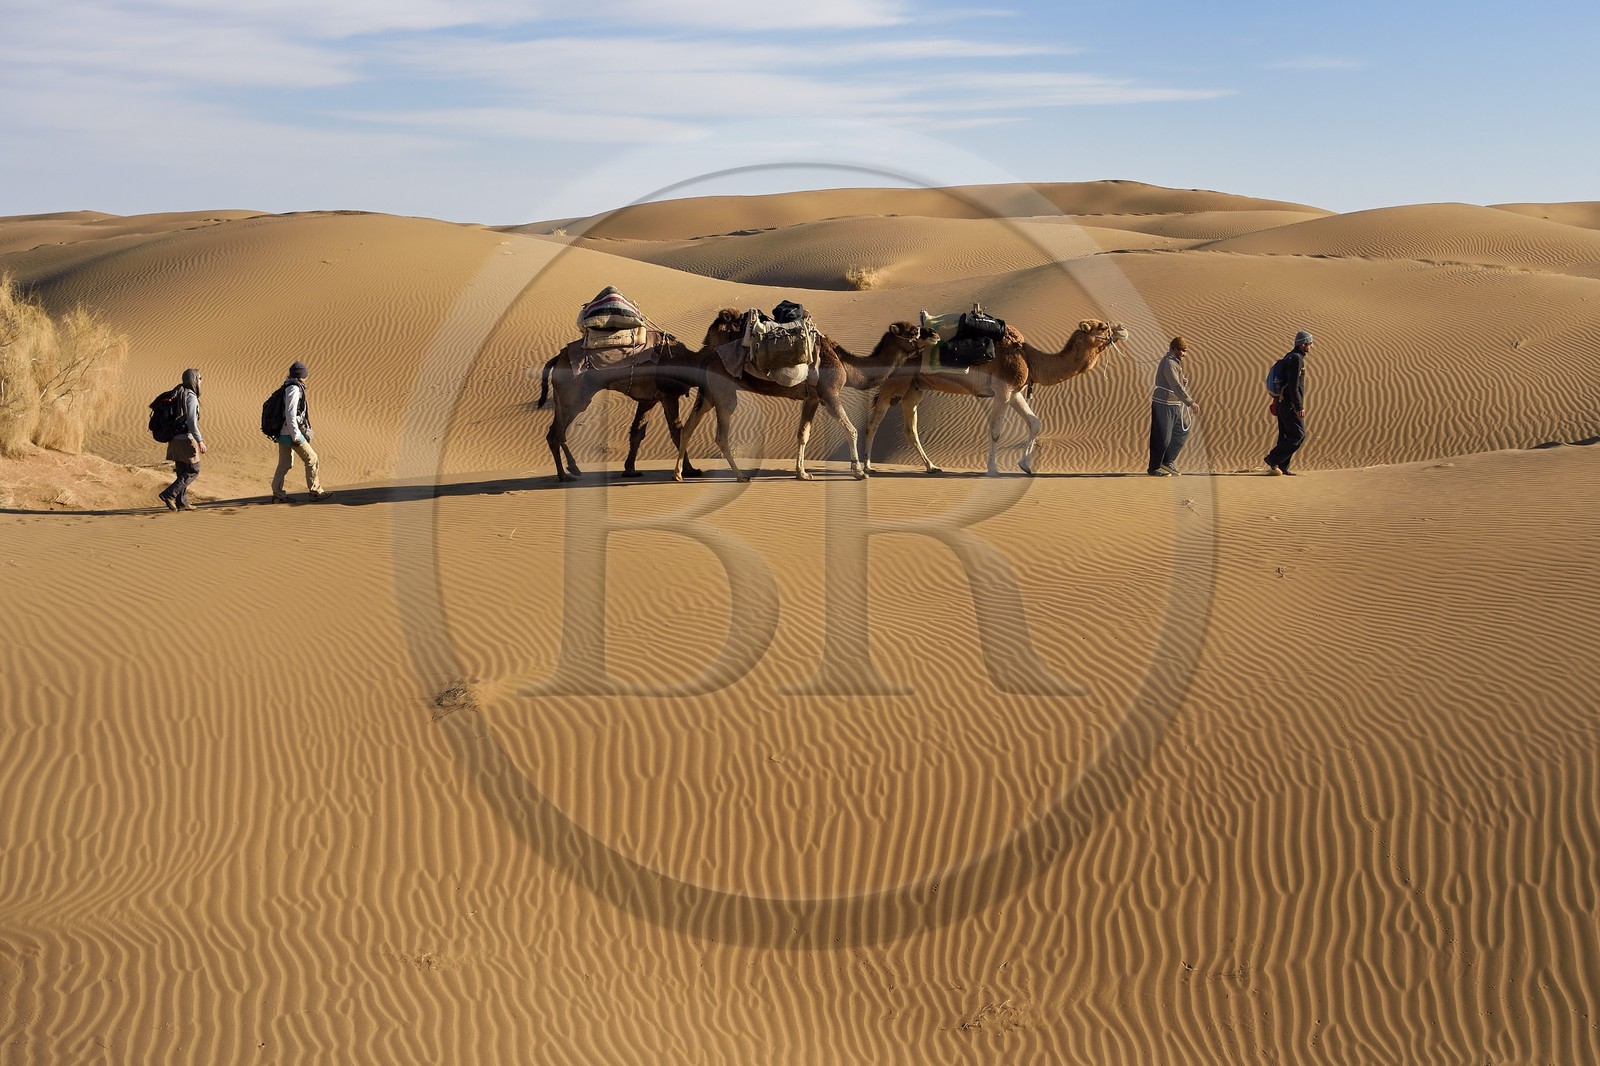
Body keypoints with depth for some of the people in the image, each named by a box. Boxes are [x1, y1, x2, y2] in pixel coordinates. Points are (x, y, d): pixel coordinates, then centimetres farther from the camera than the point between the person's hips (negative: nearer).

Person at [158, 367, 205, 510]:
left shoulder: (177, 395, 13)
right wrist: (199, 441, -20)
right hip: (186, 439, -9)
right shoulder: (191, 397, -14)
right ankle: (169, 494, -10)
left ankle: (182, 502, 15)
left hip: (175, 439, 9)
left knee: (182, 472, 14)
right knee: (193, 470, 0)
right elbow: (191, 422, -22)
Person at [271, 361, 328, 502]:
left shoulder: (288, 388, 13)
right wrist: (296, 437, -22)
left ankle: (278, 493, 13)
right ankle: (315, 491, 6)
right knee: (311, 459, 1)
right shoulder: (294, 389, -17)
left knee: (285, 463, 12)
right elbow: (290, 414, -23)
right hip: (291, 433, -9)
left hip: (283, 433, 9)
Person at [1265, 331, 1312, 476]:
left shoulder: (1290, 357, 16)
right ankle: (1273, 459, -7)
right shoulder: (1296, 359, -16)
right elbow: (1293, 386, -23)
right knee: (1298, 435, -8)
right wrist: (1299, 408, -23)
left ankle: (1282, 467, 12)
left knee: (1286, 436, 11)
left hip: (1283, 403, 10)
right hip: (1290, 404, -10)